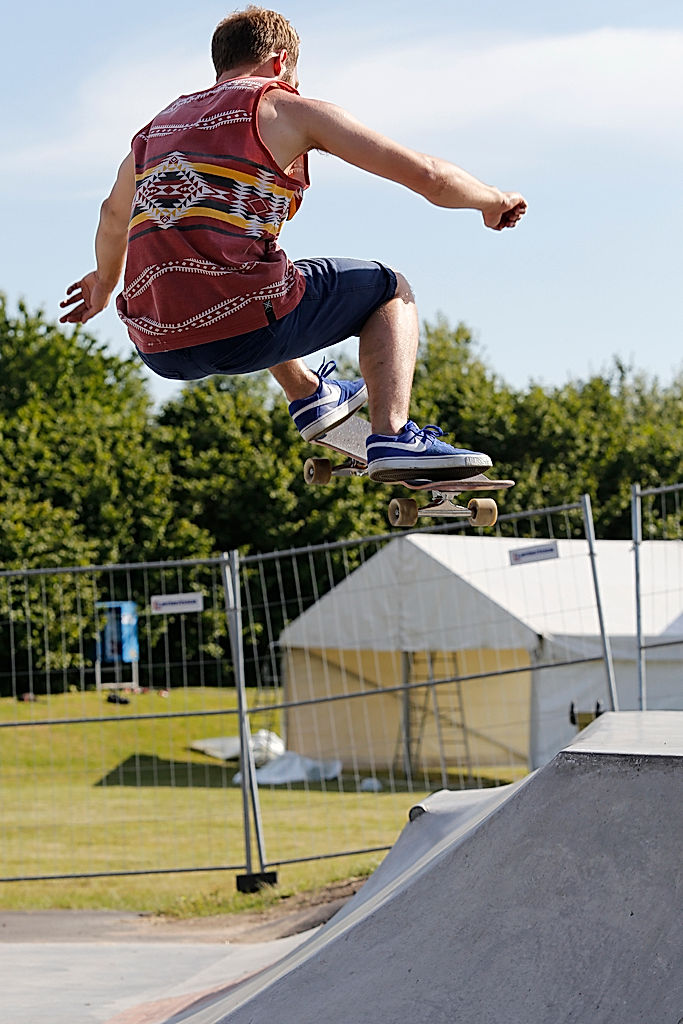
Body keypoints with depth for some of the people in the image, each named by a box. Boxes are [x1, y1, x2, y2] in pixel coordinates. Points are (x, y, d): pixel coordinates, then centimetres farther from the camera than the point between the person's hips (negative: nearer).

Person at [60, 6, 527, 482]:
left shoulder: (159, 126, 22)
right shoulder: (286, 108, 5)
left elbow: (113, 217, 43)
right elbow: (425, 175, 4)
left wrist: (105, 283, 63)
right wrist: (495, 201, 23)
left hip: (158, 348, 6)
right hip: (241, 332, -6)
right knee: (391, 290, 16)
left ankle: (309, 395, 47)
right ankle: (393, 436, -2)